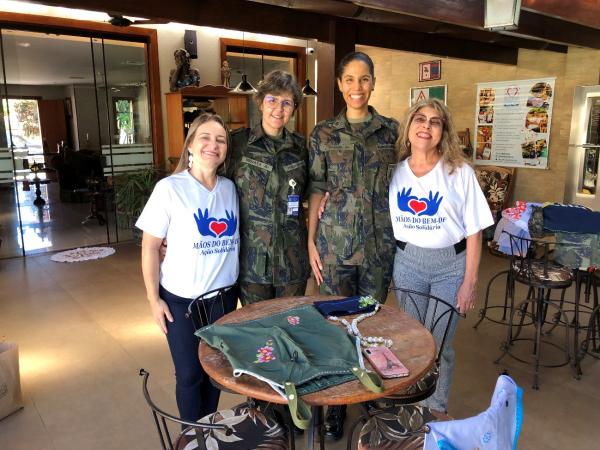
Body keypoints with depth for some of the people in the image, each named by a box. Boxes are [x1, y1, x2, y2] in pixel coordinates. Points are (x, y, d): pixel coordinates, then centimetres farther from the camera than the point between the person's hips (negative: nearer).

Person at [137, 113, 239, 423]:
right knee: (189, 375, 10)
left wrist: (239, 285, 5)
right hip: (181, 300, -4)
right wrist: (153, 299, -8)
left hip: (224, 297, 4)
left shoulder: (230, 188, 2)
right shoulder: (169, 188, -11)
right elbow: (150, 247, -8)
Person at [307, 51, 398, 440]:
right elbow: (317, 191, 3)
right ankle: (336, 402, 27)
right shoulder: (323, 134, 2)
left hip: (379, 241, 1)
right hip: (335, 240, 0)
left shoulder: (391, 131, 4)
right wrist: (311, 241, -1)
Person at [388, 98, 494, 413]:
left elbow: (474, 231, -5)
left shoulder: (460, 173, -7)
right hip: (407, 262, 2)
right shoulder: (394, 172, 0)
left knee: (438, 344, 3)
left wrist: (470, 281, -7)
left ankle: (436, 411, 27)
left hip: (451, 265, -2)